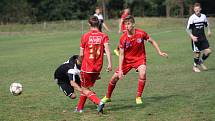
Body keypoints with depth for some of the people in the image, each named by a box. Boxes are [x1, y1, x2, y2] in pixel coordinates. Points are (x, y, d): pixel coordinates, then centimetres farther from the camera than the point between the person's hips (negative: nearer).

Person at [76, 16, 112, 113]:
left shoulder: (85, 36, -5)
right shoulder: (103, 36, -1)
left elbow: (81, 54, -1)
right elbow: (107, 50, -15)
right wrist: (110, 64, -19)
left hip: (86, 67, -4)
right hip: (98, 67, 4)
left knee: (85, 89, 6)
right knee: (86, 87, 21)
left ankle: (99, 102, -17)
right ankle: (80, 107, 27)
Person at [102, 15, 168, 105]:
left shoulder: (141, 33, -17)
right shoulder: (123, 38, -16)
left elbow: (152, 42, 2)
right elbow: (121, 54, -11)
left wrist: (159, 52, -2)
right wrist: (120, 70, -17)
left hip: (140, 58, -1)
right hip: (127, 60, 1)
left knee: (142, 73, -30)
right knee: (115, 77, -3)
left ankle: (138, 97, -14)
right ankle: (107, 97, 22)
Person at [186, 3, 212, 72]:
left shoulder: (203, 16, 3)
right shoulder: (192, 18, -11)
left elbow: (207, 24, 19)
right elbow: (188, 29, -8)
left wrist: (209, 31, 0)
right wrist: (192, 36, -21)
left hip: (203, 38, 4)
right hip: (195, 39, -4)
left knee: (208, 51, -3)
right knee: (197, 53, -1)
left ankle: (201, 62, 22)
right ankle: (195, 66, 23)